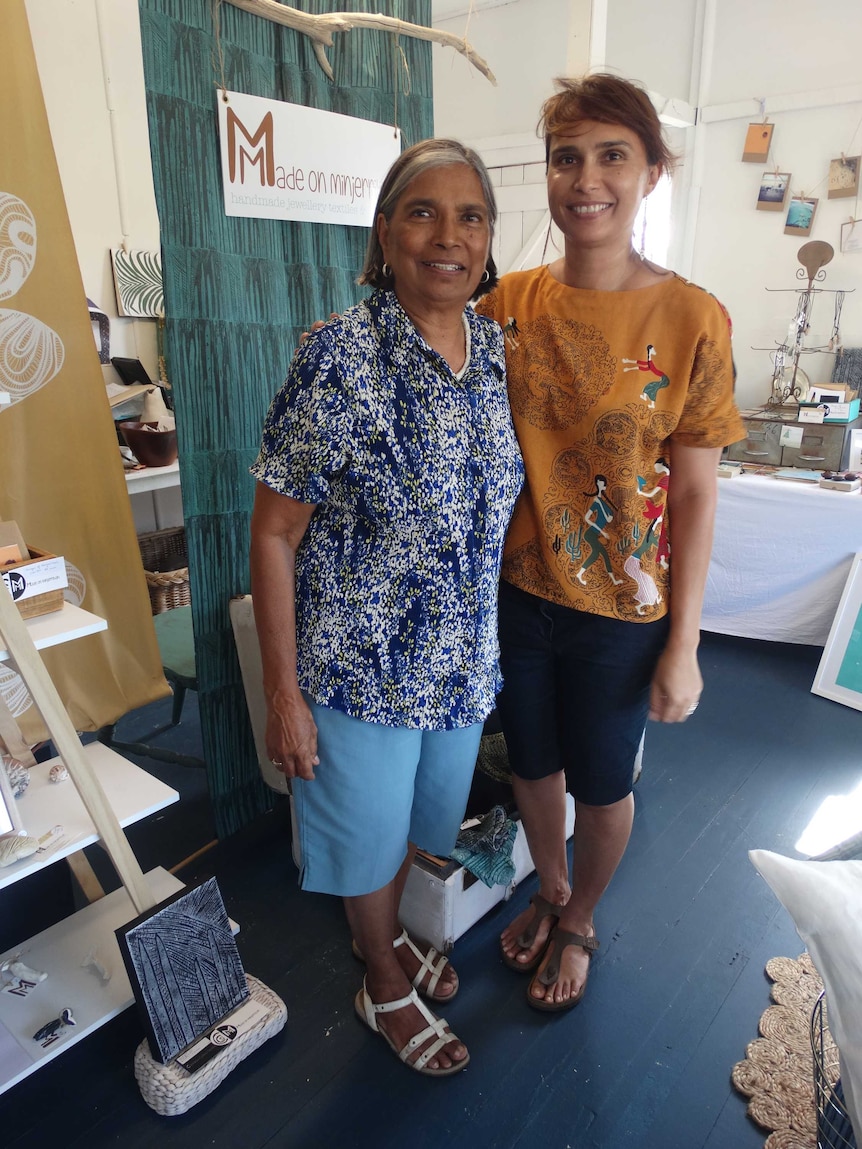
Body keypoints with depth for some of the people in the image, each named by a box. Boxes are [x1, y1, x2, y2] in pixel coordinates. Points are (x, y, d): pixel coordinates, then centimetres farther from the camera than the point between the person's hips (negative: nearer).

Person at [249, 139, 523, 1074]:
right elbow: (272, 536, -17)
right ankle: (384, 988, 48)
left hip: (462, 657, 6)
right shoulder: (340, 357, -21)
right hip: (361, 665, -5)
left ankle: (383, 932, 58)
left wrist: (493, 640, 12)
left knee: (415, 819, 27)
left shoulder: (498, 351, -2)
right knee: (371, 833, 18)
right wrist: (284, 693, -15)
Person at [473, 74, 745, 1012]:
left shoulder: (691, 320, -12)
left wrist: (683, 645, -9)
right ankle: (549, 890, 55)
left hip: (620, 611, -3)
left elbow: (696, 493, -10)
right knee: (532, 763, 22)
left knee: (601, 785, 17)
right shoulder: (512, 302, -3)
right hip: (517, 591, 3)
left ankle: (578, 922, 50)